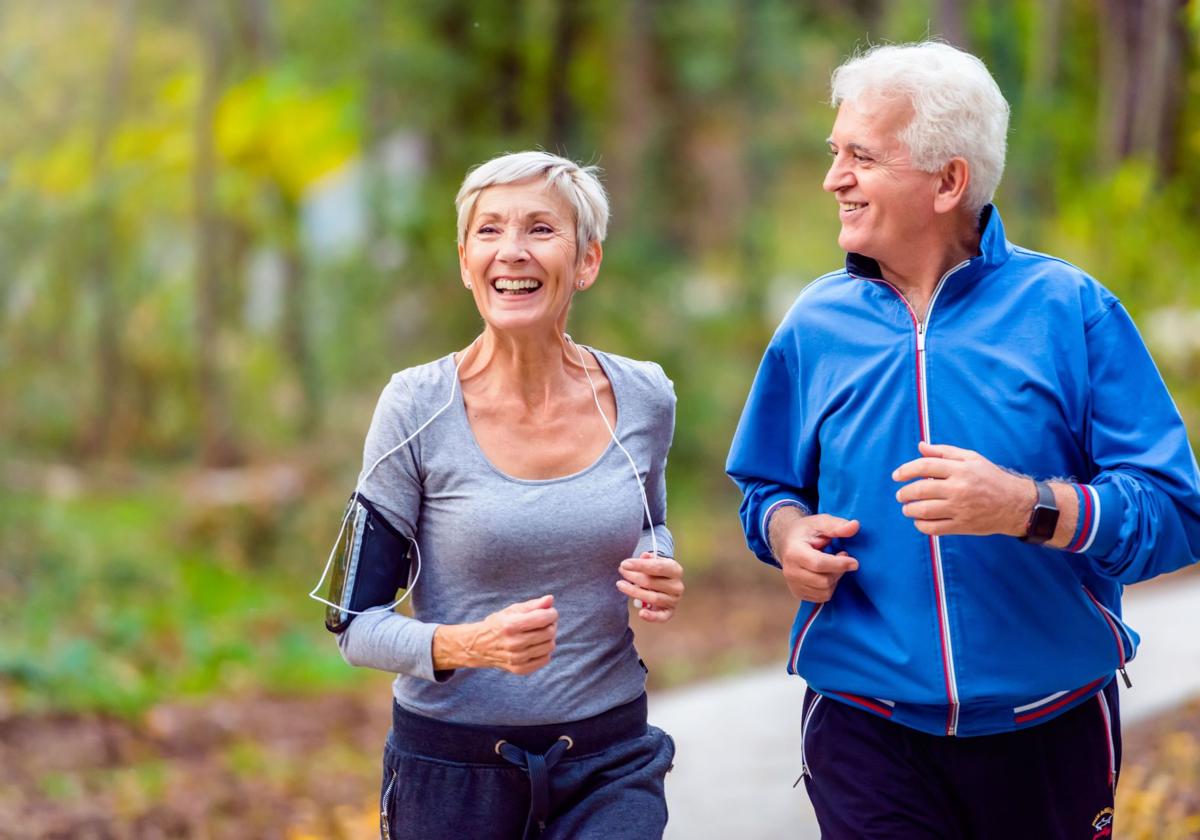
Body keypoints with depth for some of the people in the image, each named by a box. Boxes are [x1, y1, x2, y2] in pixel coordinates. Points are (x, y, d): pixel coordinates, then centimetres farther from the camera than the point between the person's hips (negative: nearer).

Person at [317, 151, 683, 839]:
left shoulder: (644, 399, -1)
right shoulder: (418, 409, -10)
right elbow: (358, 623, -6)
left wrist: (660, 577, -3)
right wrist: (470, 646, -25)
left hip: (611, 759, 2)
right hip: (452, 769, -2)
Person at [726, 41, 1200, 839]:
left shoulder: (1069, 311, -7)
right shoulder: (816, 324, 3)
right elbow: (767, 486, 17)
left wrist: (1028, 507, -27)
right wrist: (786, 532, -7)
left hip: (1049, 733, -1)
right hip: (864, 731, 1)